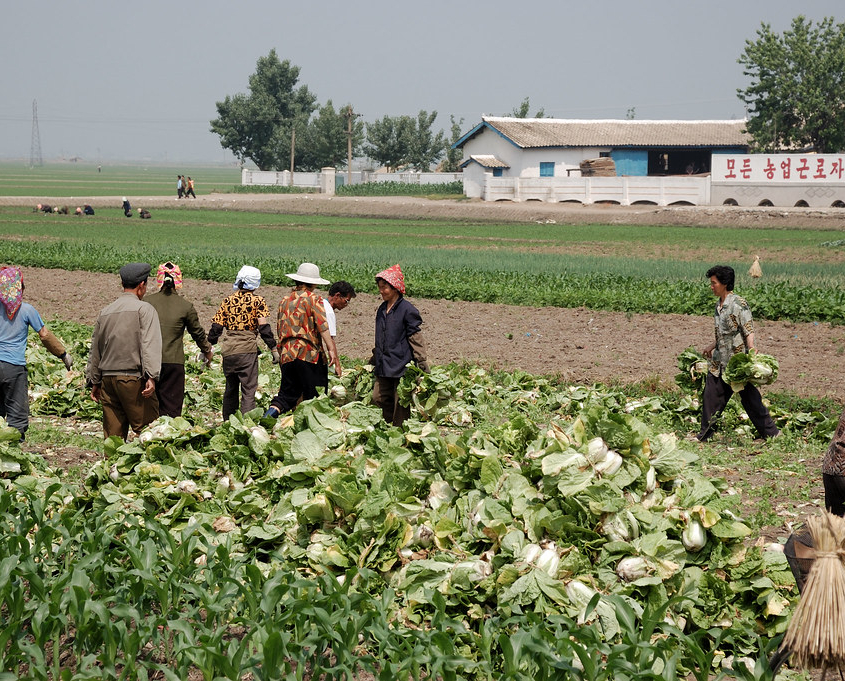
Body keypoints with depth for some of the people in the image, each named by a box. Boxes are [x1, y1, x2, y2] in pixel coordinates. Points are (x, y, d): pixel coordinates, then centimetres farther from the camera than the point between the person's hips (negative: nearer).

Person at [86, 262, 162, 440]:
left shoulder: (105, 311, 15)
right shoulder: (144, 309, -3)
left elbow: (95, 349, 21)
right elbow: (150, 345, -15)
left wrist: (95, 381, 28)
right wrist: (151, 376, -20)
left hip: (107, 379, 6)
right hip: (133, 378, -6)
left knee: (113, 434, 7)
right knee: (146, 430, -5)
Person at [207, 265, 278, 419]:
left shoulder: (228, 301, 9)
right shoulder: (258, 301, -2)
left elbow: (216, 327, 8)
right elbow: (264, 328, -9)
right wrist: (274, 349, -6)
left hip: (228, 350, 4)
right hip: (247, 350, -4)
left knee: (230, 389, 17)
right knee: (248, 390, -3)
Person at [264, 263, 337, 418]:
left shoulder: (284, 301, 16)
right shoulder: (313, 299, -2)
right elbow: (323, 327, -14)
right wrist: (332, 351, -19)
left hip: (287, 355, 5)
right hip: (309, 354, -5)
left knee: (287, 395, 9)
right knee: (315, 400, 1)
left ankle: (271, 412, -14)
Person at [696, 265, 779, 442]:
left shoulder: (738, 304, -14)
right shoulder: (719, 305, 11)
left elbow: (749, 331, -18)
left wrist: (752, 349, -34)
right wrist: (712, 346, 34)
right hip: (719, 362, 8)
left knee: (750, 398, -2)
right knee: (710, 396, 8)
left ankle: (771, 433, 7)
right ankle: (704, 435, 18)